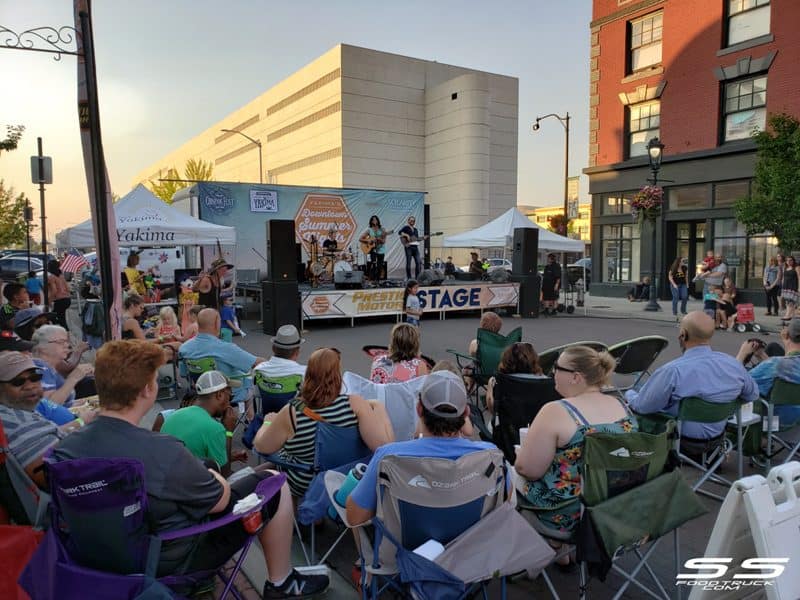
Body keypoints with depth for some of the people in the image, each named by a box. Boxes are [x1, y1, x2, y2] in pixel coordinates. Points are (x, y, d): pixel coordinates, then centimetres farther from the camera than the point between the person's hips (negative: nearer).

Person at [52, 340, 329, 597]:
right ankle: (281, 583, 22)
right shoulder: (163, 452, -35)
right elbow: (220, 500, -17)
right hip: (174, 561, -7)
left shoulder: (66, 447, -15)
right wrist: (213, 477, 5)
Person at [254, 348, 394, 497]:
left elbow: (261, 447, -11)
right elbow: (384, 445, -28)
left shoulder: (291, 413, -25)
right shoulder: (354, 404, -26)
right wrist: (380, 410, -13)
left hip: (301, 487, -1)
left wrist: (268, 422, 8)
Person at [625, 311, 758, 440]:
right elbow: (752, 395, 5)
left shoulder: (672, 371, -31)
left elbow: (640, 406, -19)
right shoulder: (734, 365, -14)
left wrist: (629, 394, 3)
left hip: (680, 436, -6)